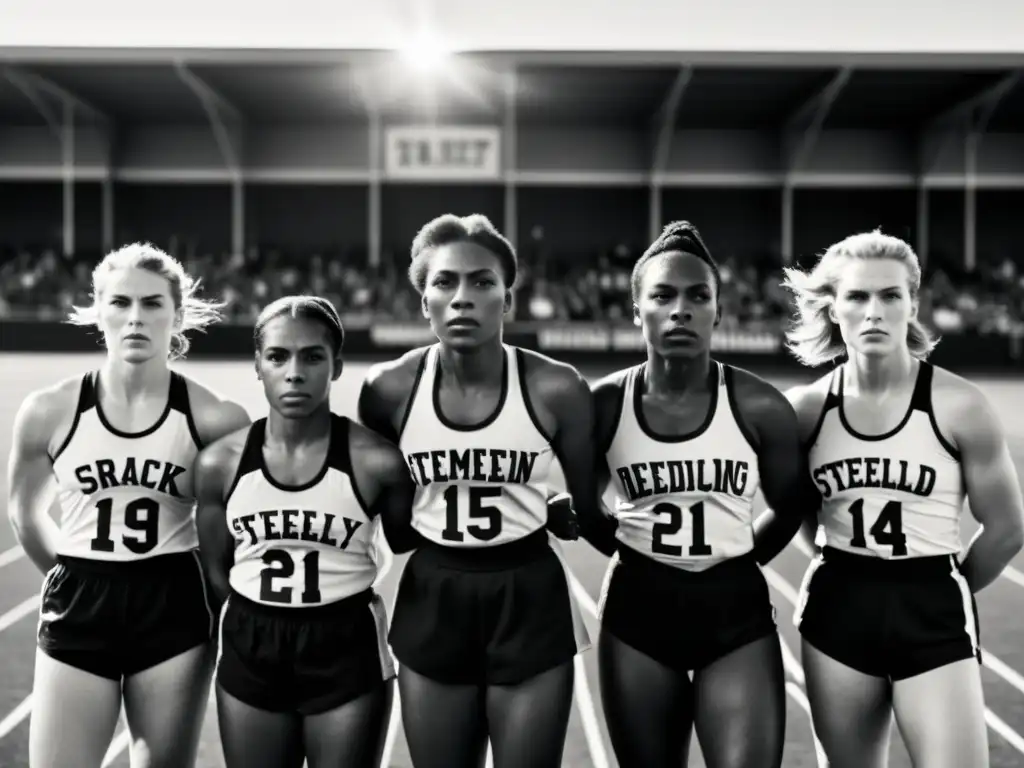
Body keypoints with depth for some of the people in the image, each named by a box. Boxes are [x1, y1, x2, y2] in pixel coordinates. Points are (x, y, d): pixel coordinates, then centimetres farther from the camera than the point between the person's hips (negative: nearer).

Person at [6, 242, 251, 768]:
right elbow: (24, 512, 12)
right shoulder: (48, 412, -5)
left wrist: (207, 588, 5)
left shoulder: (214, 419, -9)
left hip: (175, 611, 0)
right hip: (77, 610, 1)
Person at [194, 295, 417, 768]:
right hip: (249, 652, 3)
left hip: (348, 652, -2)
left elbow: (412, 546, 2)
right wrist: (258, 626, 6)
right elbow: (216, 572, 8)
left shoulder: (376, 462, -12)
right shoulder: (219, 463, -4)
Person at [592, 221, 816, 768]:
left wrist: (743, 558, 7)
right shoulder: (605, 404, -6)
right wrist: (632, 549, 5)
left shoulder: (759, 406, -8)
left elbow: (795, 503, 8)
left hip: (737, 609, -1)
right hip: (638, 609, 1)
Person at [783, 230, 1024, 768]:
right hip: (837, 609, 3)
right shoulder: (807, 407, -2)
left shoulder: (958, 406, -9)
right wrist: (848, 569, 10)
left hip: (934, 615, -2)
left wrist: (945, 592, 10)